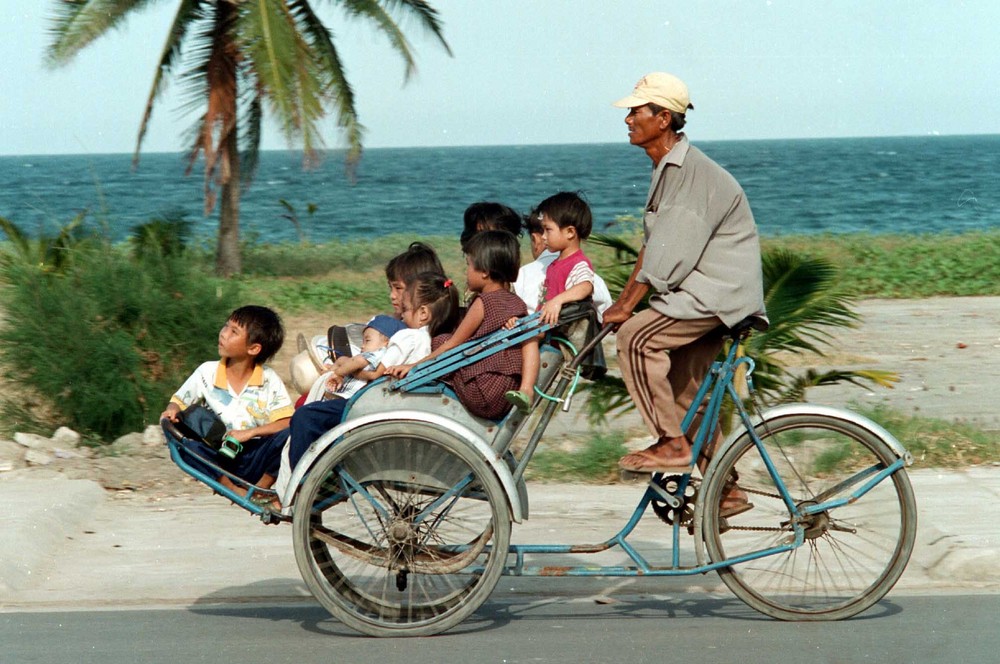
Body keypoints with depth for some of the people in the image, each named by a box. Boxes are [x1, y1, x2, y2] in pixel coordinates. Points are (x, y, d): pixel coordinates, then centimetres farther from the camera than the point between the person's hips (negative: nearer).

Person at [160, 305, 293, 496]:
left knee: (287, 437, -30)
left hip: (256, 461, -1)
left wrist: (250, 432, -24)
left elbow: (286, 423, -12)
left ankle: (260, 488, -8)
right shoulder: (207, 372, 1)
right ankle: (234, 490, -21)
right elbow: (179, 402, 10)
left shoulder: (269, 380, -4)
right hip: (221, 461, 1)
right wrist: (172, 411, -13)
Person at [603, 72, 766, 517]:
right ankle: (727, 491, 20)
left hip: (718, 292, -10)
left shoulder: (695, 173, -19)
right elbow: (652, 245, 15)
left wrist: (626, 307, -19)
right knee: (686, 392, 11)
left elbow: (671, 252, -22)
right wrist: (623, 300, 7)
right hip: (700, 294, 10)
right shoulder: (666, 168, 12)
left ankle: (672, 444, -16)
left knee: (636, 337, -22)